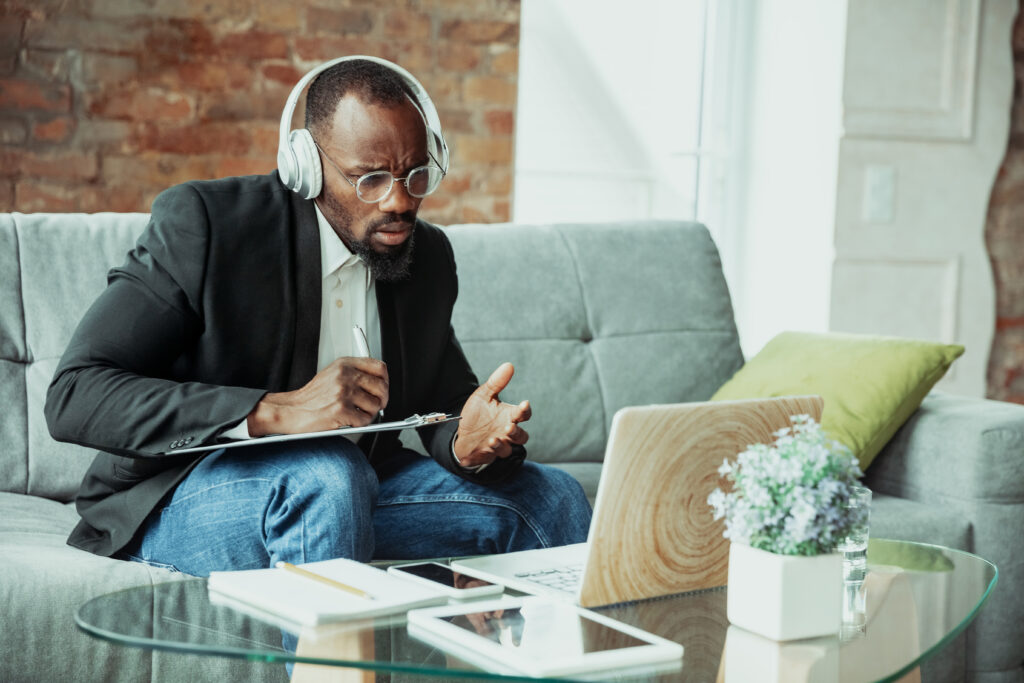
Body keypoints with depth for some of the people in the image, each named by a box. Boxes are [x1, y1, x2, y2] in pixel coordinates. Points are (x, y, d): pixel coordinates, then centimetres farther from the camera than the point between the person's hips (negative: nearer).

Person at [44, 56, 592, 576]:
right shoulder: (203, 222, -17)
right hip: (182, 496, -6)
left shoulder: (429, 256, 3)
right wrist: (277, 411, -36)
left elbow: (448, 403, 12)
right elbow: (73, 396, -25)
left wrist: (468, 444, -17)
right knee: (326, 475, -36)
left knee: (550, 498, -6)